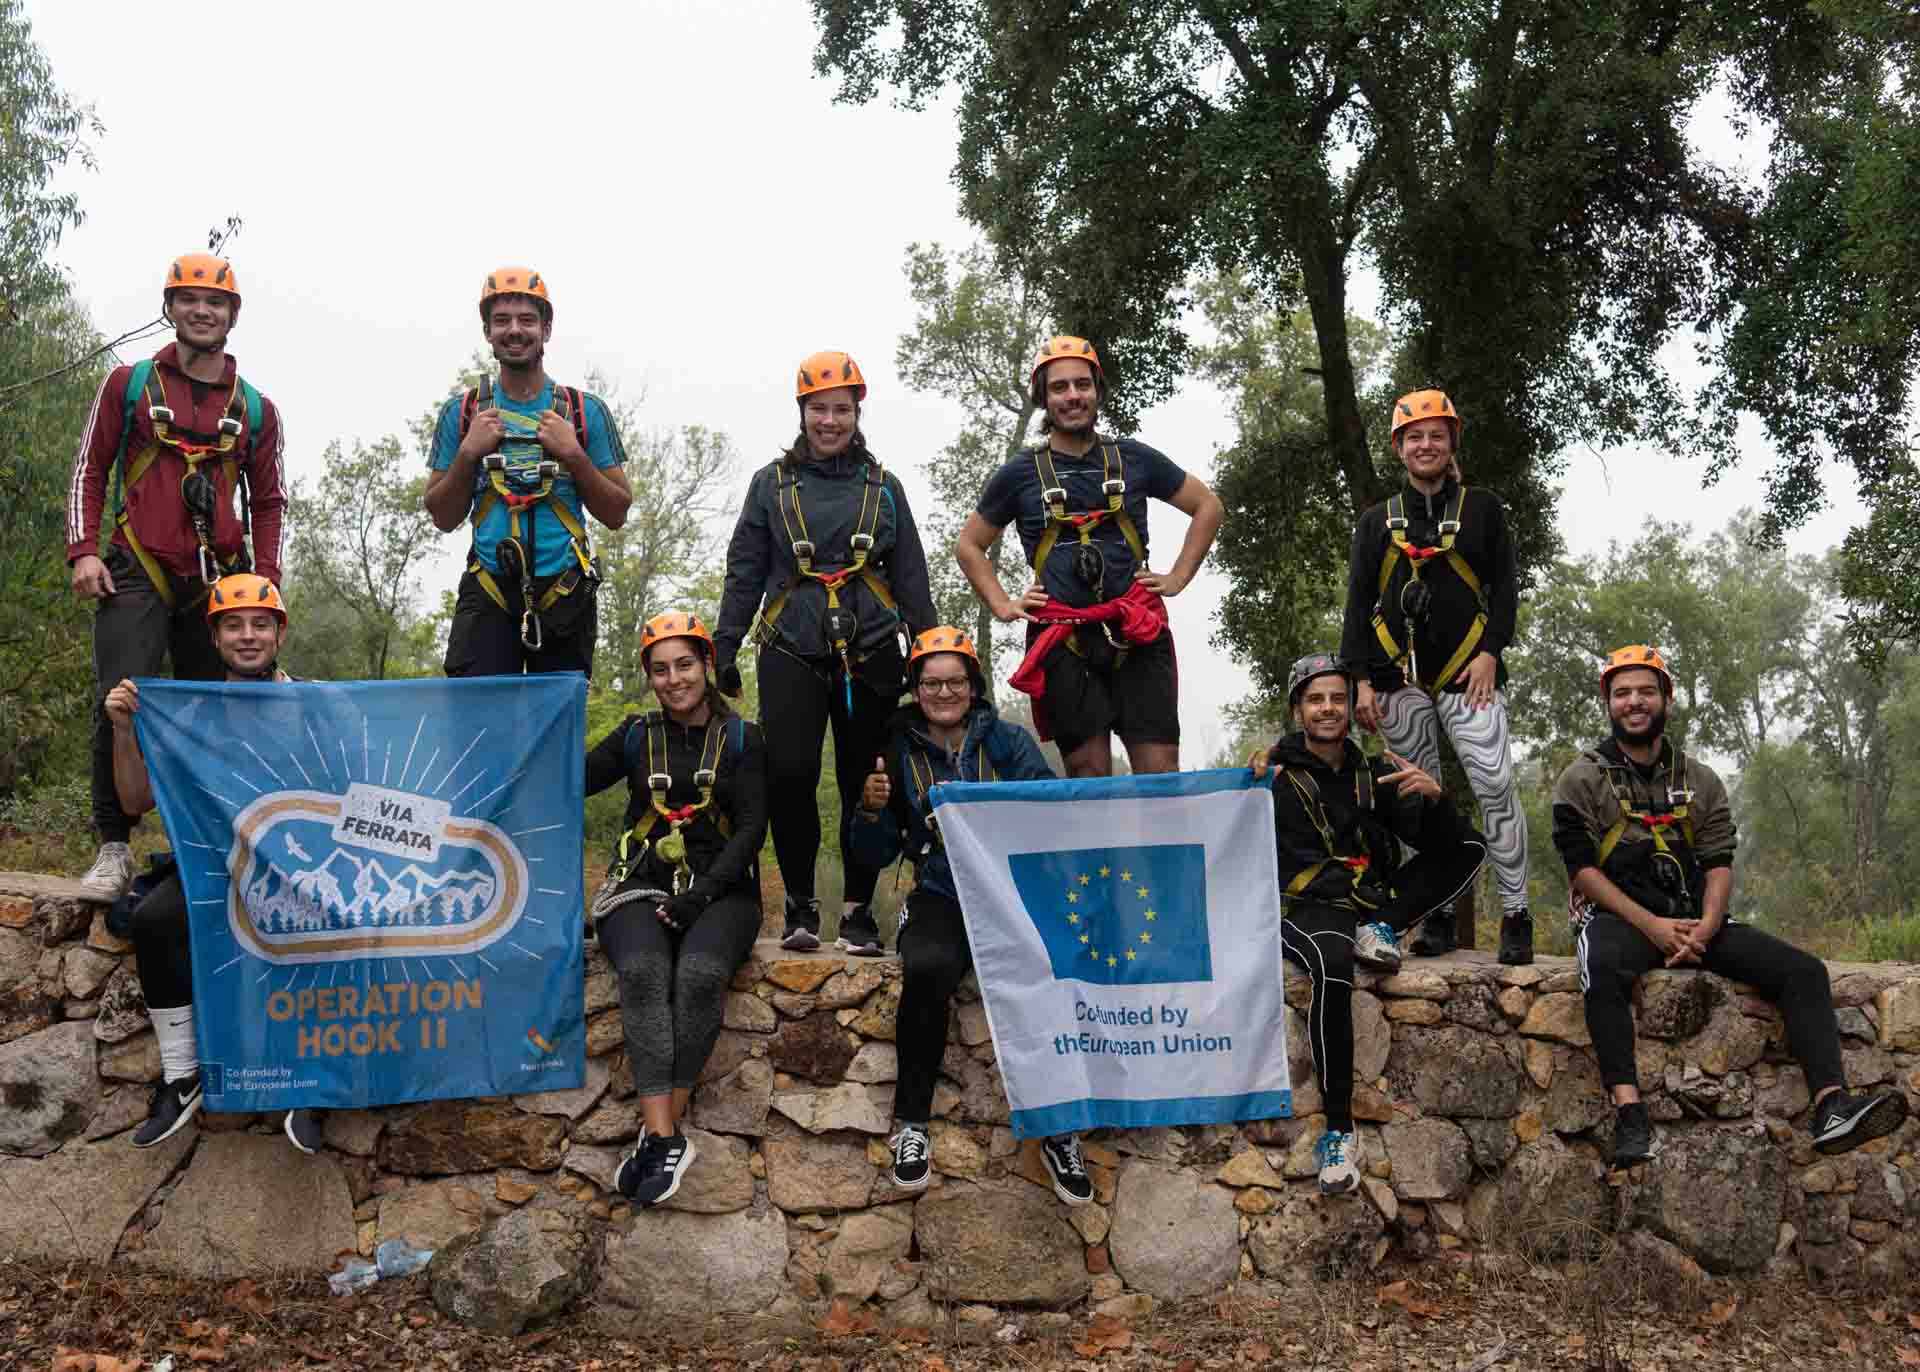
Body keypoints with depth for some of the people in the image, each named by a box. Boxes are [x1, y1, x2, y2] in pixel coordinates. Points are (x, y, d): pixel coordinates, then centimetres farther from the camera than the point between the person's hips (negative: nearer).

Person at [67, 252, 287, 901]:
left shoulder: (255, 409, 13)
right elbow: (89, 469, 9)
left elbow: (266, 502, 16)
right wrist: (84, 551, -3)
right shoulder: (128, 384, 9)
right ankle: (114, 847, -6)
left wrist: (267, 580, 5)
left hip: (217, 580, 2)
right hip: (137, 573, -2)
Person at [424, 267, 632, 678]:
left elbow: (616, 514, 4)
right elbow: (444, 518, 9)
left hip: (564, 596, 0)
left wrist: (572, 454, -9)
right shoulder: (461, 413, 8)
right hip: (488, 596, 0)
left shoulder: (586, 411, 5)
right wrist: (469, 452, -5)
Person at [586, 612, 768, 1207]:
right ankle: (667, 1140, -35)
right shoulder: (636, 736, 17)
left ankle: (658, 1132, -25)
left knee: (700, 974, -33)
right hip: (642, 887, 1)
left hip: (720, 889, -1)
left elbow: (752, 827, 0)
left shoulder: (742, 739, 10)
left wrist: (701, 893, -12)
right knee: (643, 973, -31)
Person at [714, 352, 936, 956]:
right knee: (789, 774, -14)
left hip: (870, 653, 1)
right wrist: (724, 650, 4)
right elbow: (744, 571, 11)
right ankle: (800, 905, 1)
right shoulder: (772, 482, 11)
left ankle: (858, 910, 12)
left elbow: (911, 576, 13)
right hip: (792, 651, -1)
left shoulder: (882, 486, 13)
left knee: (864, 782, 1)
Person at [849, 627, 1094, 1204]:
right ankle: (912, 1124, -19)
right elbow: (877, 855, 13)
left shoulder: (1010, 741, 9)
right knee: (926, 968, -34)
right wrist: (871, 809, -7)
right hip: (941, 897, 0)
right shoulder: (899, 752, 12)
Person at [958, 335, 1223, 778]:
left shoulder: (1134, 459, 9)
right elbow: (968, 545, 19)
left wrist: (1177, 578, 11)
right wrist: (1003, 606, 8)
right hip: (1063, 641, 0)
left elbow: (1208, 507, 20)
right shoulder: (1021, 473, 7)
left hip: (1137, 633, 1)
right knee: (1089, 775, -2)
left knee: (1160, 772, -6)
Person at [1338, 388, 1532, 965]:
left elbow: (1505, 585, 6)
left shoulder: (1481, 508, 11)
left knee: (1495, 786, -14)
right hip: (1400, 678, 2)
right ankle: (1437, 917, 9)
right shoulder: (1378, 521, 14)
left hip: (1467, 673, -2)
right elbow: (1358, 603, 11)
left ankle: (1515, 916, -10)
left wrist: (1490, 652, -7)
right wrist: (1360, 679, 1)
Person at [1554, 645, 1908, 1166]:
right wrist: (1651, 926, -16)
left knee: (1803, 969, -15)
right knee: (1604, 970, -40)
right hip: (1619, 917, -5)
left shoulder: (1700, 781, 18)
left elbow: (1719, 865, 8)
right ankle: (1629, 1114, -45)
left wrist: (1705, 928, -13)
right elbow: (1582, 867, -4)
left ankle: (1832, 1105, -26)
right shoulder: (1583, 779, 6)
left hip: (1696, 919, 5)